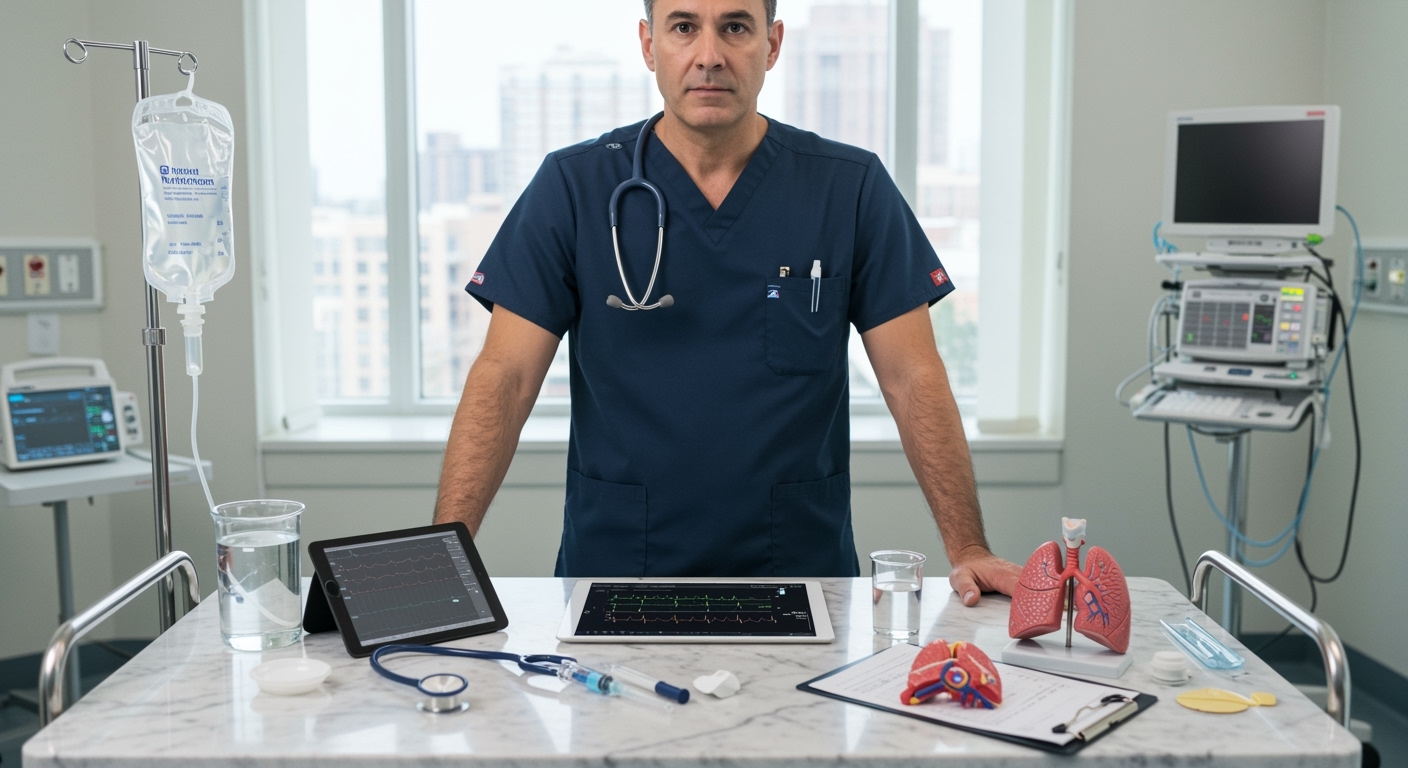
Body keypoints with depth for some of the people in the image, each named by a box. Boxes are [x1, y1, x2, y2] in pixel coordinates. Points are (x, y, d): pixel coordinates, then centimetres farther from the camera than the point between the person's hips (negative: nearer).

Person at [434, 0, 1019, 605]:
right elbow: (504, 379, -3)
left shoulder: (852, 188, 1)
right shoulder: (572, 187, 0)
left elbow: (913, 378, 0)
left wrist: (968, 550, -9)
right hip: (613, 573, 0)